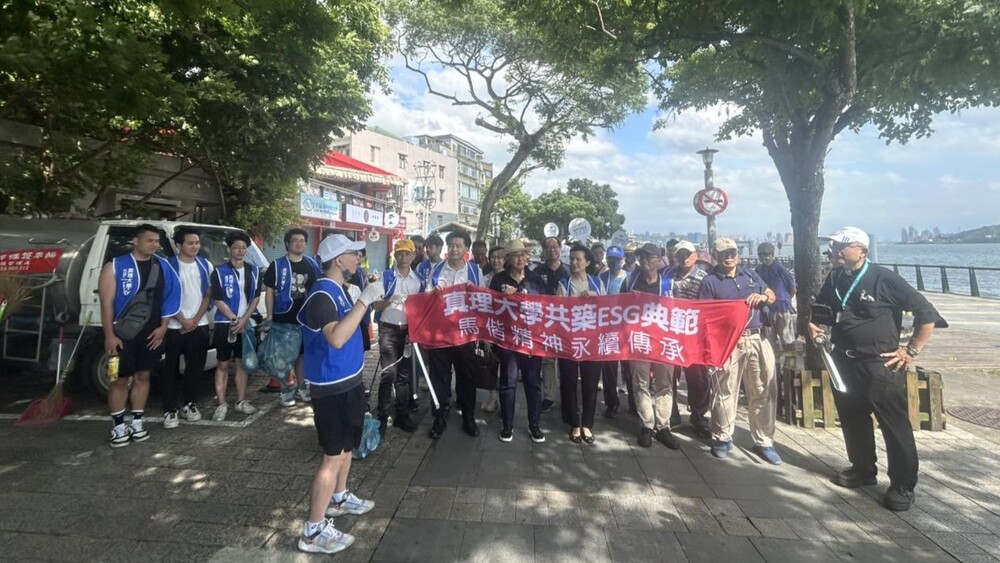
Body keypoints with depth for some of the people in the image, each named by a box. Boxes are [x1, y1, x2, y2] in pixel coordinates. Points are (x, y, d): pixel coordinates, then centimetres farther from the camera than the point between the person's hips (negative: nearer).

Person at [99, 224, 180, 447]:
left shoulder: (162, 266, 4)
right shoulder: (115, 266, -6)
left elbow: (170, 296, 8)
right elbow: (106, 302, -9)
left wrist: (163, 327, 1)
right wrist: (109, 335, -13)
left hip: (150, 332, 4)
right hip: (121, 333, -3)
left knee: (142, 375, 11)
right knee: (119, 379, 4)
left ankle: (137, 422, 22)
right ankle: (118, 427, 15)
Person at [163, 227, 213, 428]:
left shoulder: (205, 265, 6)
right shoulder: (169, 266, -5)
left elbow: (208, 294, 5)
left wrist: (196, 319, -4)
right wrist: (183, 320, -10)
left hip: (199, 325, 3)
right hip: (175, 326, -3)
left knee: (195, 367, 8)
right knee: (171, 369, 2)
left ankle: (190, 405, 21)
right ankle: (170, 410, 9)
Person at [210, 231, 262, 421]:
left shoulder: (254, 271, 5)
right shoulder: (220, 271, -5)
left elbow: (256, 298, 3)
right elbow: (218, 301, -8)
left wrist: (244, 320, -8)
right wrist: (235, 319, -12)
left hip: (246, 323, 3)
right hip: (225, 324, -3)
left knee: (242, 363, 10)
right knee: (223, 364, 3)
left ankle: (241, 401, 19)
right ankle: (221, 404, 10)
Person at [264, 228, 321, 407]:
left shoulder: (312, 264, 7)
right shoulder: (277, 265, -4)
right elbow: (269, 292, -4)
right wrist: (269, 316, -10)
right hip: (284, 319, -4)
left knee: (303, 354, 14)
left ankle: (301, 388, 28)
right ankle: (285, 391, 16)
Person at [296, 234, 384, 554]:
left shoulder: (340, 290, 8)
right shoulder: (322, 295, -22)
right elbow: (336, 338, -38)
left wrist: (372, 301, 12)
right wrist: (364, 300, -35)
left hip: (349, 380, 10)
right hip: (332, 387, -10)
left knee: (346, 445, 24)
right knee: (333, 456, -2)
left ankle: (338, 498, 44)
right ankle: (314, 531, 12)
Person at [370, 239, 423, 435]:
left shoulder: (419, 280, 7)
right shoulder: (385, 277, -3)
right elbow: (375, 305, -6)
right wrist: (391, 300, -25)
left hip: (408, 330, 4)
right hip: (388, 329, -4)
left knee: (405, 373, 9)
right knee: (389, 373, -10)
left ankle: (401, 415, 20)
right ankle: (382, 417, 1)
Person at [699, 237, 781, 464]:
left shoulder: (750, 274, 15)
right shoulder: (710, 281, -1)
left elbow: (772, 296, 20)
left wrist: (763, 297, -2)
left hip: (756, 339, 5)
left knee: (764, 391, 8)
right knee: (725, 392, 3)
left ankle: (764, 442, 22)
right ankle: (722, 438, 20)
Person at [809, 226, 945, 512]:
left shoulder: (884, 279, -11)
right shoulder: (833, 279, 6)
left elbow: (926, 312, -9)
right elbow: (819, 310, 22)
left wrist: (912, 350, -10)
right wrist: (813, 325, 2)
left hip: (881, 365, -6)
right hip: (844, 363, 6)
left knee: (895, 426, 2)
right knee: (852, 419, 16)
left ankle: (903, 485, 15)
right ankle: (862, 469, 33)